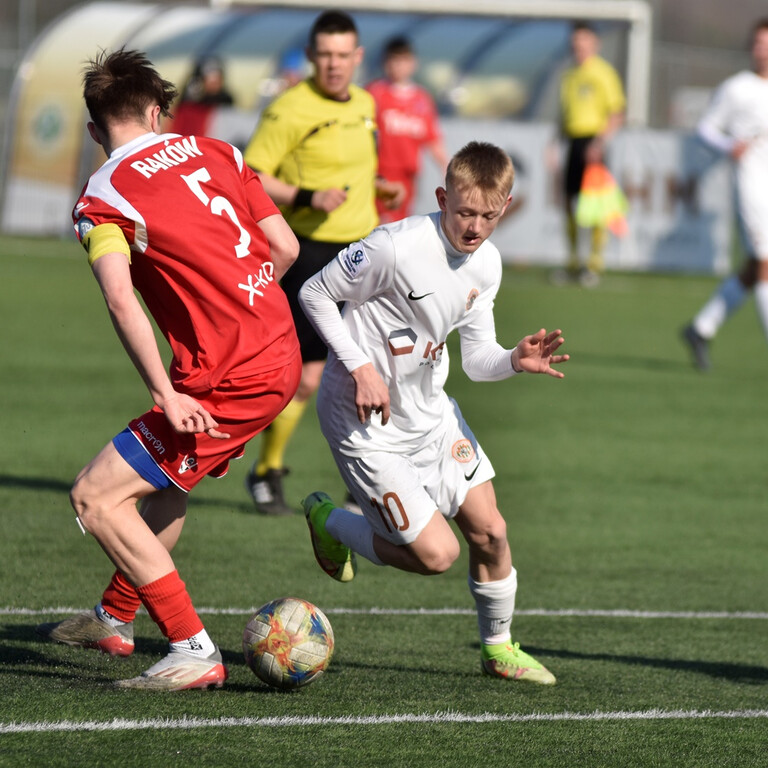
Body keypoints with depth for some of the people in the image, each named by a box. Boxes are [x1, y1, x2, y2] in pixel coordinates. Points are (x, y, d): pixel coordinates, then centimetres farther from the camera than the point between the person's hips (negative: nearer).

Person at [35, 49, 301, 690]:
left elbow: (122, 302, -21)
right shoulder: (215, 152, 9)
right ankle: (115, 620, 42)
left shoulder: (101, 199, -7)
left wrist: (167, 395, -25)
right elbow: (285, 248, 10)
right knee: (168, 478, 28)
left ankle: (195, 653, -9)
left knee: (95, 497, -4)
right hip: (281, 353, 8)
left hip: (227, 378, -8)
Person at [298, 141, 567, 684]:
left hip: (431, 411, 7)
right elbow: (315, 294, -15)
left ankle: (499, 648, 28)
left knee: (490, 532, 5)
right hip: (368, 422, -7)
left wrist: (516, 361, -16)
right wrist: (360, 368, -21)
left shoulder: (486, 263, -1)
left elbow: (477, 358, 6)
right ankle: (330, 522, 17)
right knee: (437, 553, -9)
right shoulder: (397, 246, -25)